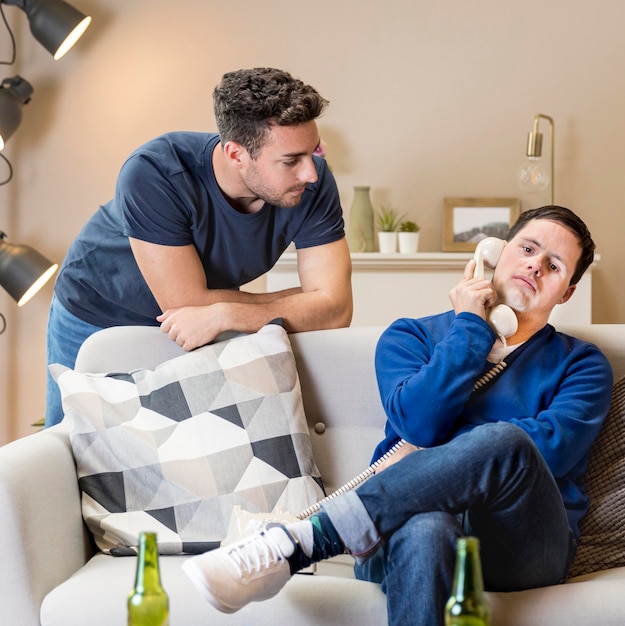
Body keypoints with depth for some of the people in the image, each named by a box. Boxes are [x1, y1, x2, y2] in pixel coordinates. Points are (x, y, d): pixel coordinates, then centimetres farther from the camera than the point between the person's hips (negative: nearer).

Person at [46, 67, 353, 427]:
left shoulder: (313, 182, -26)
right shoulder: (153, 174, -37)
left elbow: (336, 308, -29)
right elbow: (188, 304, -35)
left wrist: (224, 314, -41)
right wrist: (298, 302, -25)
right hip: (96, 315, -2)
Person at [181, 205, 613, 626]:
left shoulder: (581, 364, 19)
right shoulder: (412, 336, 20)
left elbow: (553, 447, -3)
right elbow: (419, 422, -2)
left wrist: (436, 460, -7)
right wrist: (471, 327, 3)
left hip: (524, 545, 1)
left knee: (504, 441, -34)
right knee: (424, 528, -40)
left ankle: (295, 545, -34)